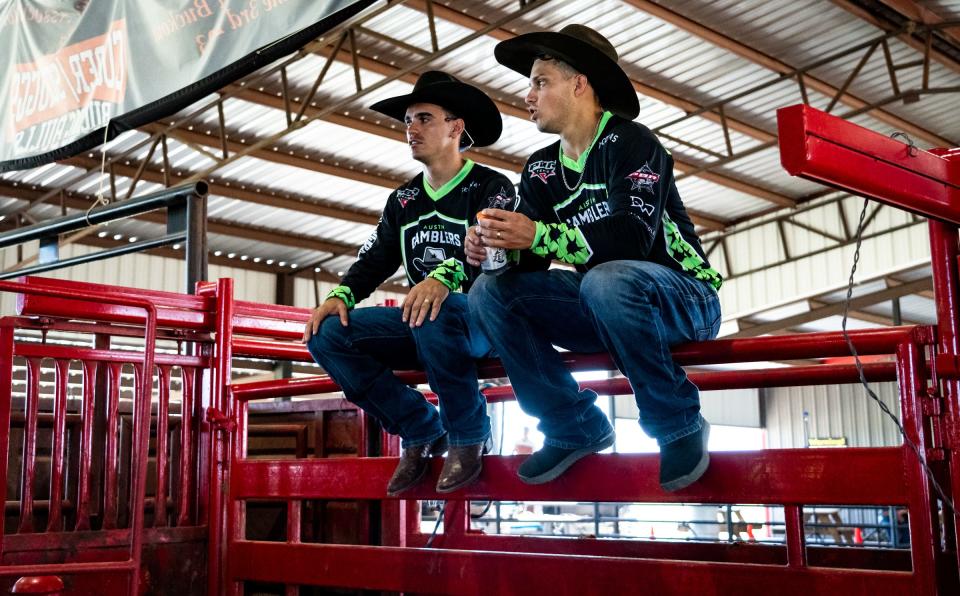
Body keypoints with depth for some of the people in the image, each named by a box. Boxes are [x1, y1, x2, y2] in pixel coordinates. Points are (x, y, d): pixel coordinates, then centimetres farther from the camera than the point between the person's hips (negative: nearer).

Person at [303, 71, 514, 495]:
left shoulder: (491, 187, -3)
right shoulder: (403, 200, 17)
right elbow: (375, 259, 12)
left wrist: (446, 275, -41)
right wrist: (341, 296, -10)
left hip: (480, 317, -6)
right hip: (420, 322, 6)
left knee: (435, 314, -40)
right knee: (327, 335, -14)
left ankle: (467, 435, -16)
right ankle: (421, 432, -3)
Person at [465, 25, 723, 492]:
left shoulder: (630, 142, -13)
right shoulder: (540, 169, 8)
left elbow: (634, 236, -27)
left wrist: (540, 235, -34)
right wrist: (489, 247, -22)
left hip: (681, 299, -6)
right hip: (603, 307, 6)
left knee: (607, 281, -39)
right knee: (490, 291, -11)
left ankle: (679, 426, -18)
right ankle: (575, 427, -6)